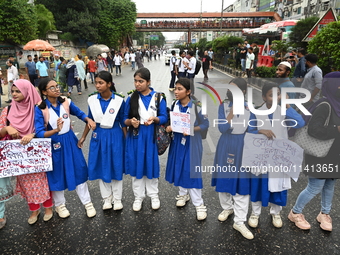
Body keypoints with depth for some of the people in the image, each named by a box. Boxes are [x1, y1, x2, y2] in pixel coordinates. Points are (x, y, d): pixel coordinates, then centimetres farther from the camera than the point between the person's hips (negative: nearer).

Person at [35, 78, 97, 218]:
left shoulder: (66, 102, -6)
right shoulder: (40, 109, -16)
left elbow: (80, 113, 10)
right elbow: (39, 133, -20)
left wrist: (89, 119, -11)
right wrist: (56, 130, -37)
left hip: (70, 141, 3)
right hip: (53, 144, -3)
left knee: (79, 171, 9)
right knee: (56, 175, 13)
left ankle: (87, 203, 25)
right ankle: (60, 205, 36)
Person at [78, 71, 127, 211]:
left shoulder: (119, 100, -11)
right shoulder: (92, 100, -3)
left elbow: (123, 122, -4)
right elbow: (90, 120, 7)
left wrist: (127, 140, -1)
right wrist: (83, 137, 9)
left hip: (115, 136, -2)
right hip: (98, 136, 3)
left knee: (116, 167, 8)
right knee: (101, 167, 10)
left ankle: (117, 198, 28)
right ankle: (106, 198, 30)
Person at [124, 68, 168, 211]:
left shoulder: (158, 97, -4)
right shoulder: (131, 98, 0)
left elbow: (164, 117, -3)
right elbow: (124, 119, 3)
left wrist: (154, 119, -23)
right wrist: (130, 121, -20)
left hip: (152, 137, -1)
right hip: (135, 137, 1)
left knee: (152, 166, 10)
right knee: (136, 167, 9)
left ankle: (154, 195, 31)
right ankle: (138, 197, 27)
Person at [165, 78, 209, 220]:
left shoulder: (196, 106, -15)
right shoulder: (175, 105, 0)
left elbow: (205, 124, -11)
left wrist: (191, 130, -25)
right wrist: (169, 127, -10)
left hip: (192, 142, -5)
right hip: (178, 140, 5)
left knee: (192, 171, -2)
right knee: (179, 168, 14)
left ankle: (199, 205, 11)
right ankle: (183, 194, 38)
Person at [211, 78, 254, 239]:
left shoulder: (250, 108, -5)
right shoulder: (223, 106, -5)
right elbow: (222, 128, -15)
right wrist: (232, 111, -21)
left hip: (242, 147, -1)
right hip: (226, 146, 1)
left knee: (242, 182, 1)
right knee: (223, 178, 12)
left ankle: (239, 221, 13)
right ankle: (227, 208, 39)